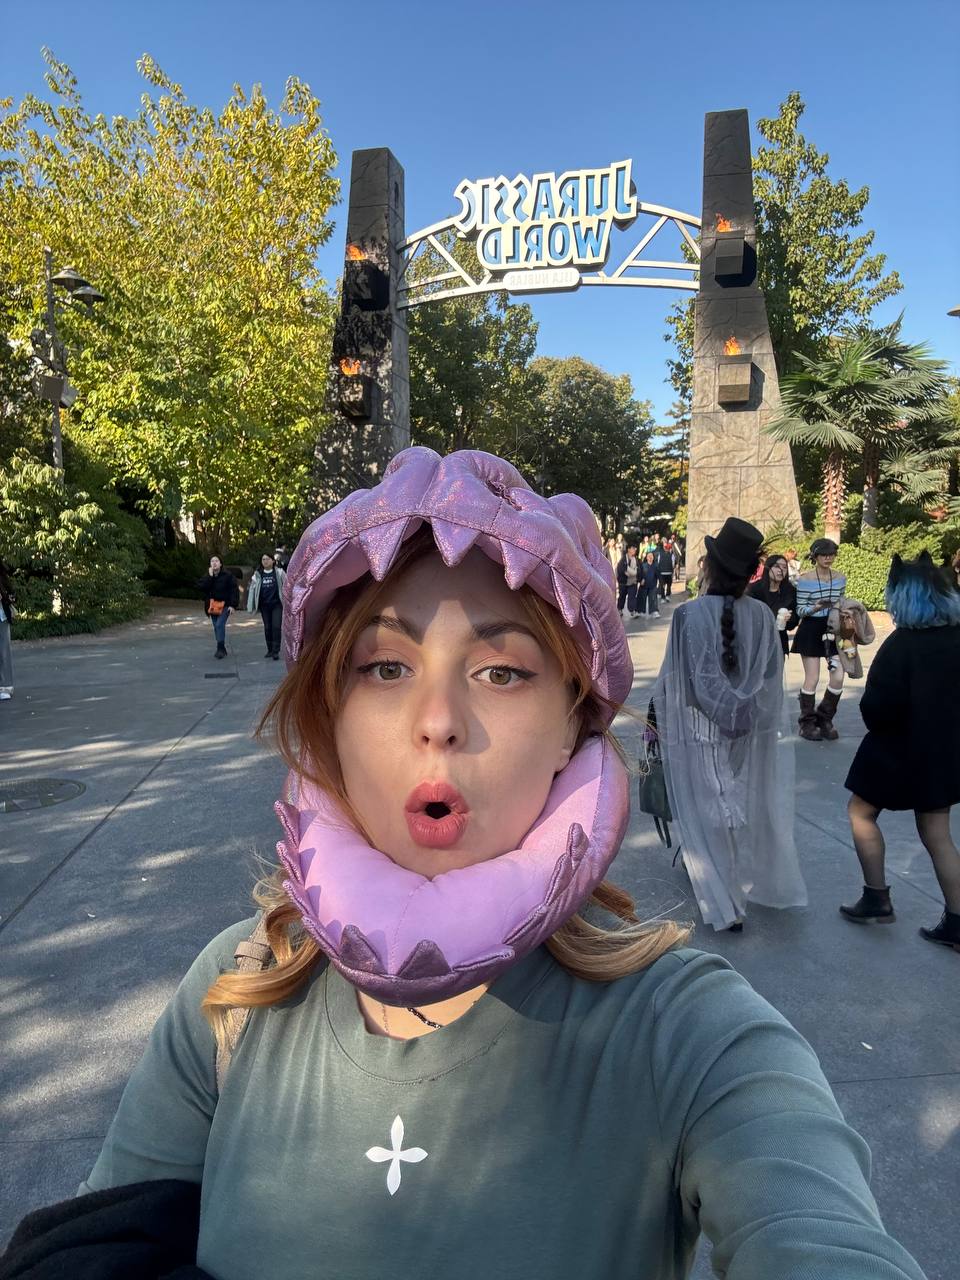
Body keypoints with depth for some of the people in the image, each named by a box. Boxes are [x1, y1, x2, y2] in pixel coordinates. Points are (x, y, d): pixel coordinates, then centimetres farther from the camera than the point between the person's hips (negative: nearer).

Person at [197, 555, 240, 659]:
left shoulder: (227, 575, -6)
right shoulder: (207, 575, 6)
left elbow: (234, 590, -9)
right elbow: (200, 587, -11)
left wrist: (233, 605, -15)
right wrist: (210, 576, -16)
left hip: (225, 605, -5)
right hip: (212, 605, 5)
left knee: (220, 625, -19)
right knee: (216, 627, 7)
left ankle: (220, 648, -16)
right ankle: (222, 650, 16)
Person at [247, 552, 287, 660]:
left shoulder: (279, 572, -4)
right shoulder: (257, 574, 3)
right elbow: (252, 589, 4)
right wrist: (250, 606, 0)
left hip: (277, 604, -3)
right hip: (264, 606, 3)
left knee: (276, 627, -9)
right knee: (267, 628, 10)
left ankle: (276, 651, -3)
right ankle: (270, 650, 22)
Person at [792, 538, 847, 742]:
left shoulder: (840, 578, 8)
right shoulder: (804, 579, -8)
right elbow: (800, 610, -8)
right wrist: (816, 607, -25)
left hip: (832, 630, 5)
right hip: (811, 630, -5)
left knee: (838, 677, -2)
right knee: (812, 678, -2)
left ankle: (825, 720, 17)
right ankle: (807, 724, 12)